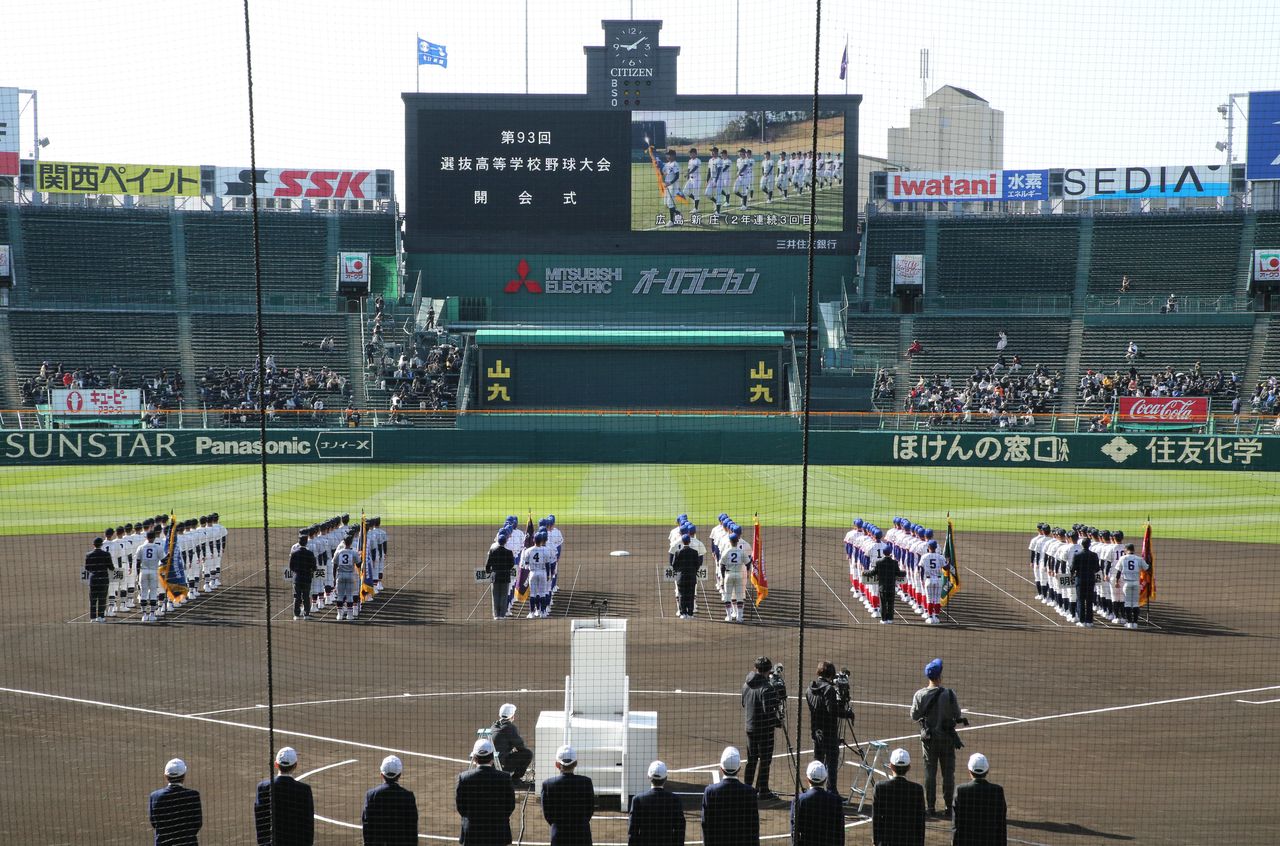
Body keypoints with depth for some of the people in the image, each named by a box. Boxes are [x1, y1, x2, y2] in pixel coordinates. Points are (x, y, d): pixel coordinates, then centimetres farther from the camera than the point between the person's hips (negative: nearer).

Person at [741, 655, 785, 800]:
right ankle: (763, 790, 8)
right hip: (765, 728, -7)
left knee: (751, 759, 16)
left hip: (750, 727, 7)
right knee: (764, 759, 4)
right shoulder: (767, 687, -20)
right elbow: (769, 709, -24)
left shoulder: (746, 684, 4)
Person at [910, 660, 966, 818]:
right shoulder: (949, 694, -15)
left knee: (930, 772, 9)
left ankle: (931, 807, 10)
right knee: (948, 773, 8)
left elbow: (914, 717, -2)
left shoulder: (919, 695, -9)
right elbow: (957, 715, -8)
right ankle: (949, 807, 11)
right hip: (946, 737, -2)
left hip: (928, 738, 2)